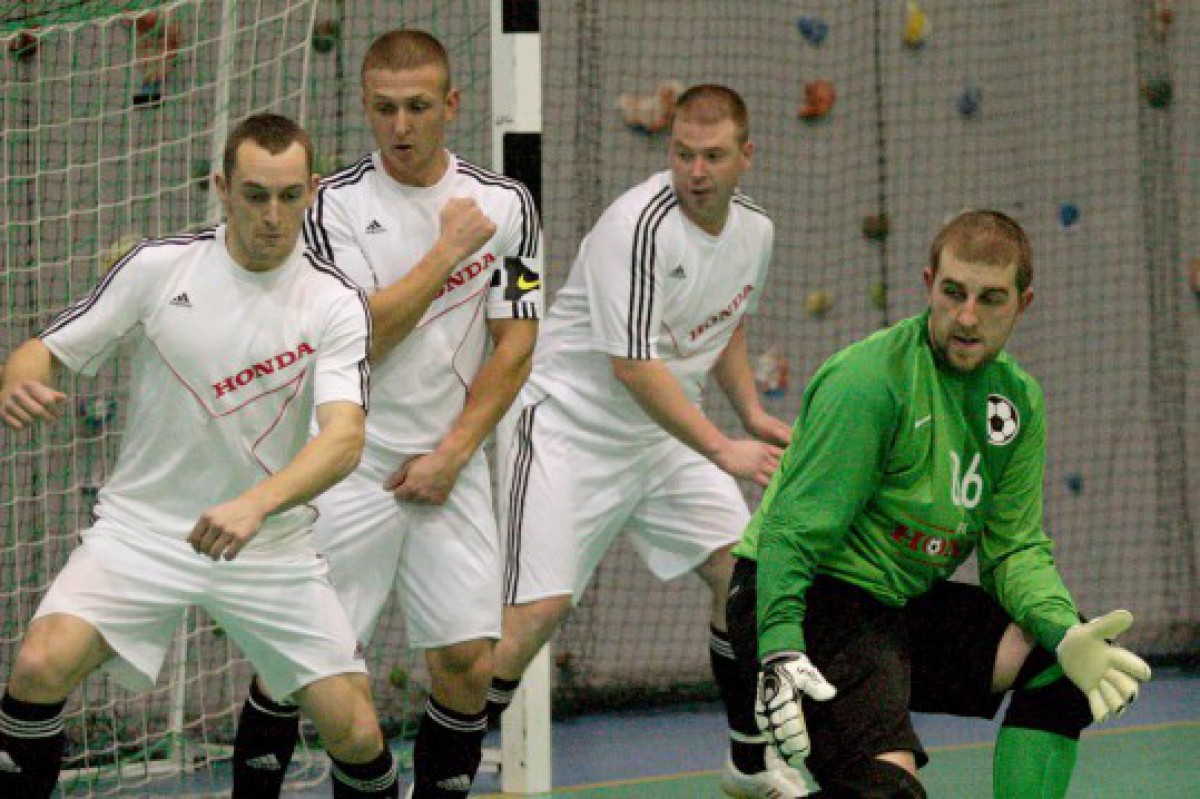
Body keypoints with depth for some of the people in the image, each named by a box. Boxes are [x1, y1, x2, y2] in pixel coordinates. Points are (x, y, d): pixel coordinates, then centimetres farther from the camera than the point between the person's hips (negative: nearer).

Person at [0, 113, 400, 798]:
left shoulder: (336, 303, -10)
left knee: (356, 735, -6)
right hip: (144, 527, 0)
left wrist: (256, 504, -41)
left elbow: (344, 438, -23)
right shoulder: (159, 266, -7)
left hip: (271, 547, 0)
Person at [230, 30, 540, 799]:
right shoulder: (337, 204, -5)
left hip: (451, 470, 2)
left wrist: (452, 454, -6)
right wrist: (448, 251, -14)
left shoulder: (505, 203, 3)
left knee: (468, 663, -6)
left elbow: (513, 349, 3)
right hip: (348, 466, -2)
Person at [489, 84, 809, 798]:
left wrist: (752, 412, 6)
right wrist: (721, 449, -27)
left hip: (664, 432, 7)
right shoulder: (640, 224, -25)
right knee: (537, 610, -16)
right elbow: (632, 365, -28)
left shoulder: (755, 231, 1)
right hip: (570, 425, -7)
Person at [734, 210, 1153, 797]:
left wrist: (1063, 633, -15)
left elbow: (1016, 546, 5)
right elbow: (792, 529, -21)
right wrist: (779, 654, -34)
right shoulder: (870, 379, -17)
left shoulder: (1018, 398, 7)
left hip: (903, 605, 8)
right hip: (808, 601, -8)